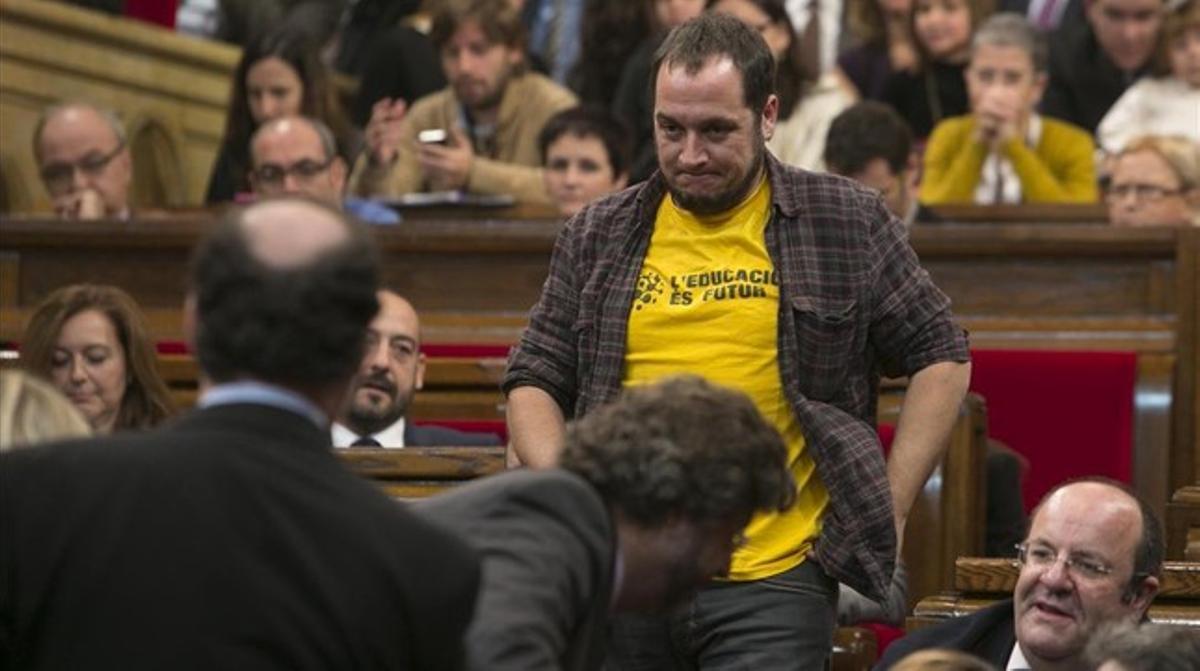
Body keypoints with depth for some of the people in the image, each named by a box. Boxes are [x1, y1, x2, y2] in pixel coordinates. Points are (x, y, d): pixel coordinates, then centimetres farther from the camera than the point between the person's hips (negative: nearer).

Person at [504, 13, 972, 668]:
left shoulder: (847, 223, 6)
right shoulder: (598, 237, 12)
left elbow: (939, 357, 9)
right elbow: (534, 382, 16)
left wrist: (888, 511, 1)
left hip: (772, 585, -2)